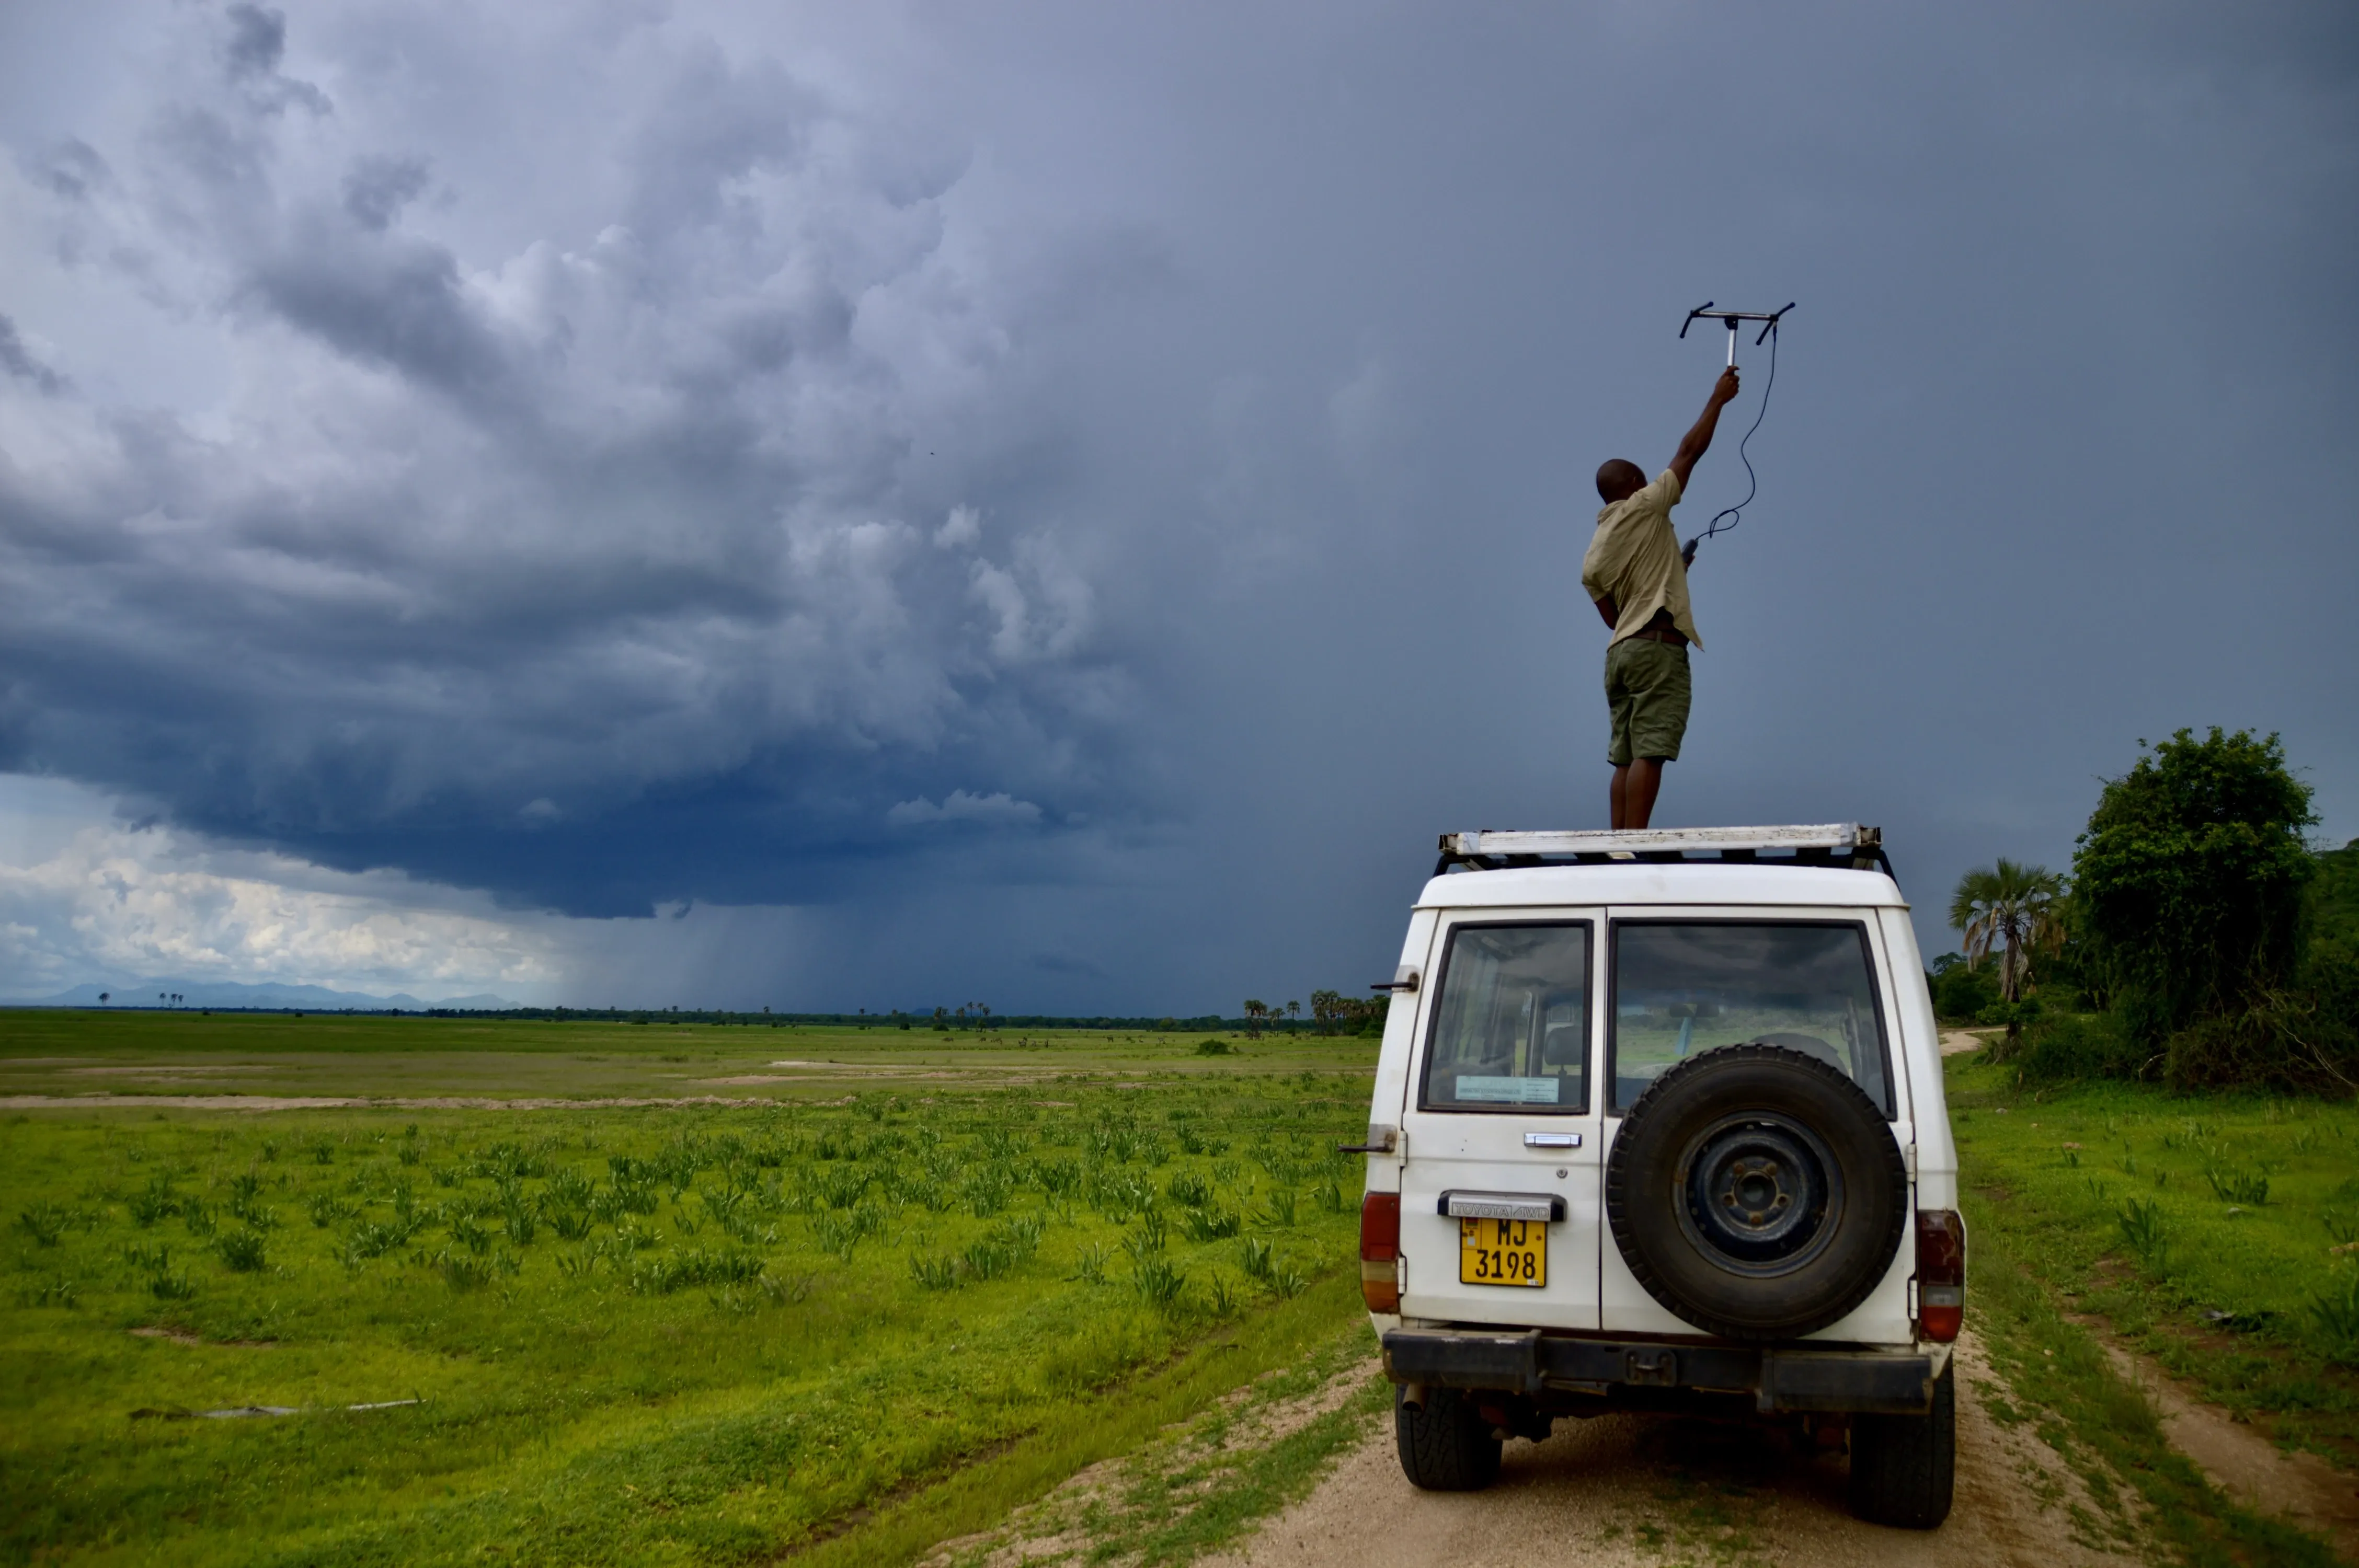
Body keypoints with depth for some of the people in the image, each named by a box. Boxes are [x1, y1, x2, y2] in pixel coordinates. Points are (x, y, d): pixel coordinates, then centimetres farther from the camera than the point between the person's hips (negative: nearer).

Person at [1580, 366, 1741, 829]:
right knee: (1649, 753, -12)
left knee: (1626, 757, 5)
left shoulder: (1593, 556, 17)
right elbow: (1689, 451, 4)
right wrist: (1718, 399, 15)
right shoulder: (1644, 509, 1)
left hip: (1620, 650, 7)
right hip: (1657, 646, -7)